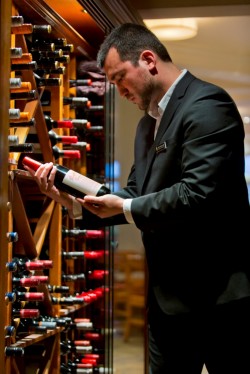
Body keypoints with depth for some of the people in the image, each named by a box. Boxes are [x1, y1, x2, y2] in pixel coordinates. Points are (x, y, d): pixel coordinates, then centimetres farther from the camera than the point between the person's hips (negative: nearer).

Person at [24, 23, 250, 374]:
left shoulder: (207, 105, -16)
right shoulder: (150, 120, 14)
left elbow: (198, 194, -26)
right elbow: (137, 194, 14)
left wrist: (124, 208, -14)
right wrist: (72, 200, 0)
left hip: (215, 296, -9)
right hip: (169, 296, 9)